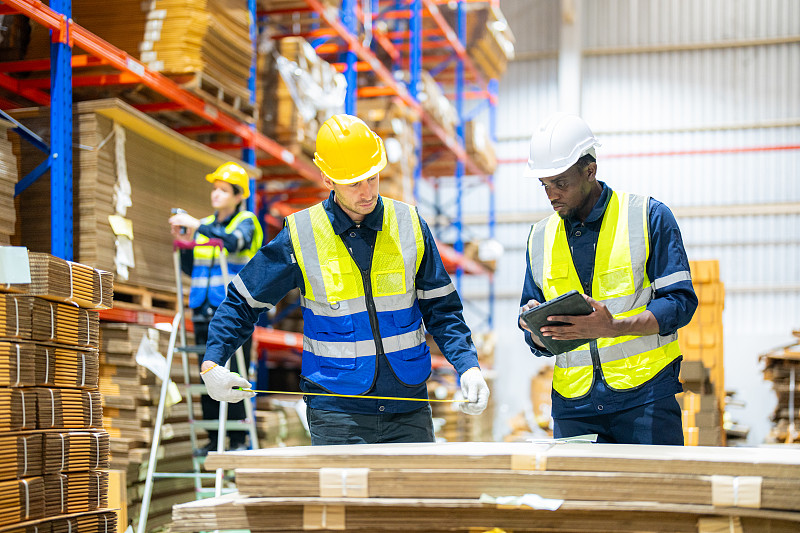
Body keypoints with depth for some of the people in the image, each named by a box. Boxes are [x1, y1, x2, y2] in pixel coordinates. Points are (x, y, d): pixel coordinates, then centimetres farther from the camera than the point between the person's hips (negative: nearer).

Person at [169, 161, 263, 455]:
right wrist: (184, 243, 3)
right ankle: (214, 438, 10)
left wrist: (196, 225, -22)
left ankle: (239, 439, -3)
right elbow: (190, 269, 18)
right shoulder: (205, 226, 17)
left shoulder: (246, 222, 2)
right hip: (204, 311, 5)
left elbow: (233, 241, -22)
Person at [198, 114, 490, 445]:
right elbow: (243, 301, 7)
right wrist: (212, 364, -2)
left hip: (409, 409, 2)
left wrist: (468, 366, -7)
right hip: (336, 413, -2)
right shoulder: (300, 235, -3)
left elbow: (441, 309, 7)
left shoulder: (409, 225, 2)